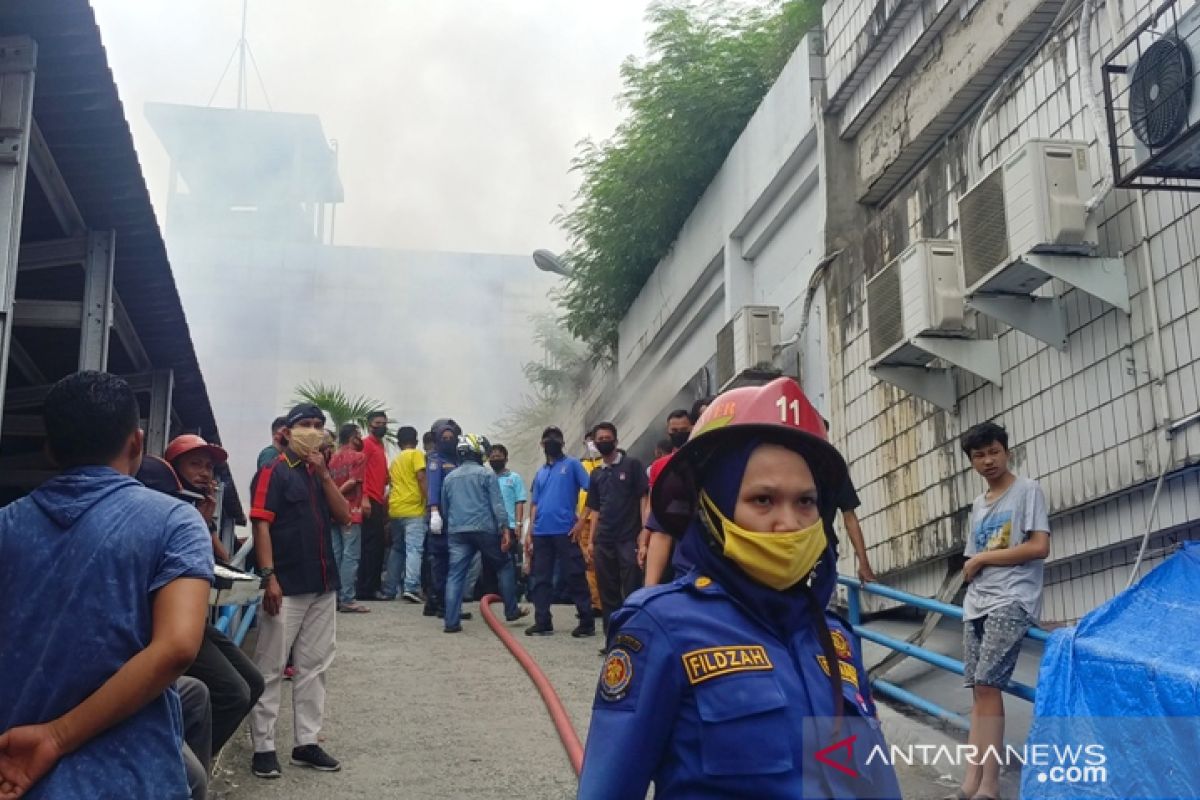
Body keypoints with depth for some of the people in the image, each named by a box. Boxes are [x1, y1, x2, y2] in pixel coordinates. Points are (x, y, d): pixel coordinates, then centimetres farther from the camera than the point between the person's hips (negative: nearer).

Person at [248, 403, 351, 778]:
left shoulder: (321, 472, 15)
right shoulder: (275, 471, -7)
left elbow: (343, 516, 6)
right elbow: (261, 525, -13)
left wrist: (325, 475, -5)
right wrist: (268, 577, -20)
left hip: (323, 585, 7)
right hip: (287, 585, -7)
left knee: (314, 666, 11)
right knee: (270, 668, -1)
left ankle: (306, 742, 19)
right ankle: (263, 747, 5)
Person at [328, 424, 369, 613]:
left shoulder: (333, 458, 12)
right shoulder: (358, 457, -7)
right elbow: (352, 481, -15)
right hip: (351, 512, -7)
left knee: (335, 555, 10)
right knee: (351, 556, -5)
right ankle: (347, 599, -8)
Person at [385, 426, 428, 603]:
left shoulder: (395, 460, 21)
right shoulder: (416, 454, 0)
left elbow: (392, 482, 19)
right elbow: (421, 478, -11)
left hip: (395, 509, 7)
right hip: (413, 509, -7)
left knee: (397, 549, 15)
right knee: (414, 548, -12)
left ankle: (390, 589, 13)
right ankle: (411, 587, -25)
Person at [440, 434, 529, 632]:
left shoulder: (449, 477, 15)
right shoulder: (487, 474, 0)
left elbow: (444, 507, 22)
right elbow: (498, 504, -7)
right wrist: (505, 529, -9)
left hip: (456, 531, 4)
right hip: (484, 529, -4)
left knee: (455, 575, 0)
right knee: (504, 566, 14)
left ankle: (451, 622, -7)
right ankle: (512, 611, 19)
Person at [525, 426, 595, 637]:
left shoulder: (572, 464, 2)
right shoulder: (540, 472, 18)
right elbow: (534, 504, 18)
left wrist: (581, 521, -11)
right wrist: (530, 534, 11)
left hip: (565, 531, -6)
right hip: (541, 533, 6)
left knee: (574, 577, -4)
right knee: (541, 579, 7)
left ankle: (587, 622, -1)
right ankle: (542, 622, 14)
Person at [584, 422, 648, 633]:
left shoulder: (632, 465, 1)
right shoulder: (596, 474, 15)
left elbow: (644, 499, -3)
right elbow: (595, 510, 17)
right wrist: (591, 541, 9)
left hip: (628, 539, -5)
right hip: (603, 542, 5)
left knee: (631, 592, -6)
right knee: (607, 592, 7)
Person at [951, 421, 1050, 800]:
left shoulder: (1027, 490, 0)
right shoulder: (978, 504, 19)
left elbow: (1039, 547, -12)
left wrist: (981, 558, -6)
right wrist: (971, 567, -3)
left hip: (1012, 601, -7)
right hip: (977, 604, 7)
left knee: (987, 685, -15)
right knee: (979, 689, 2)